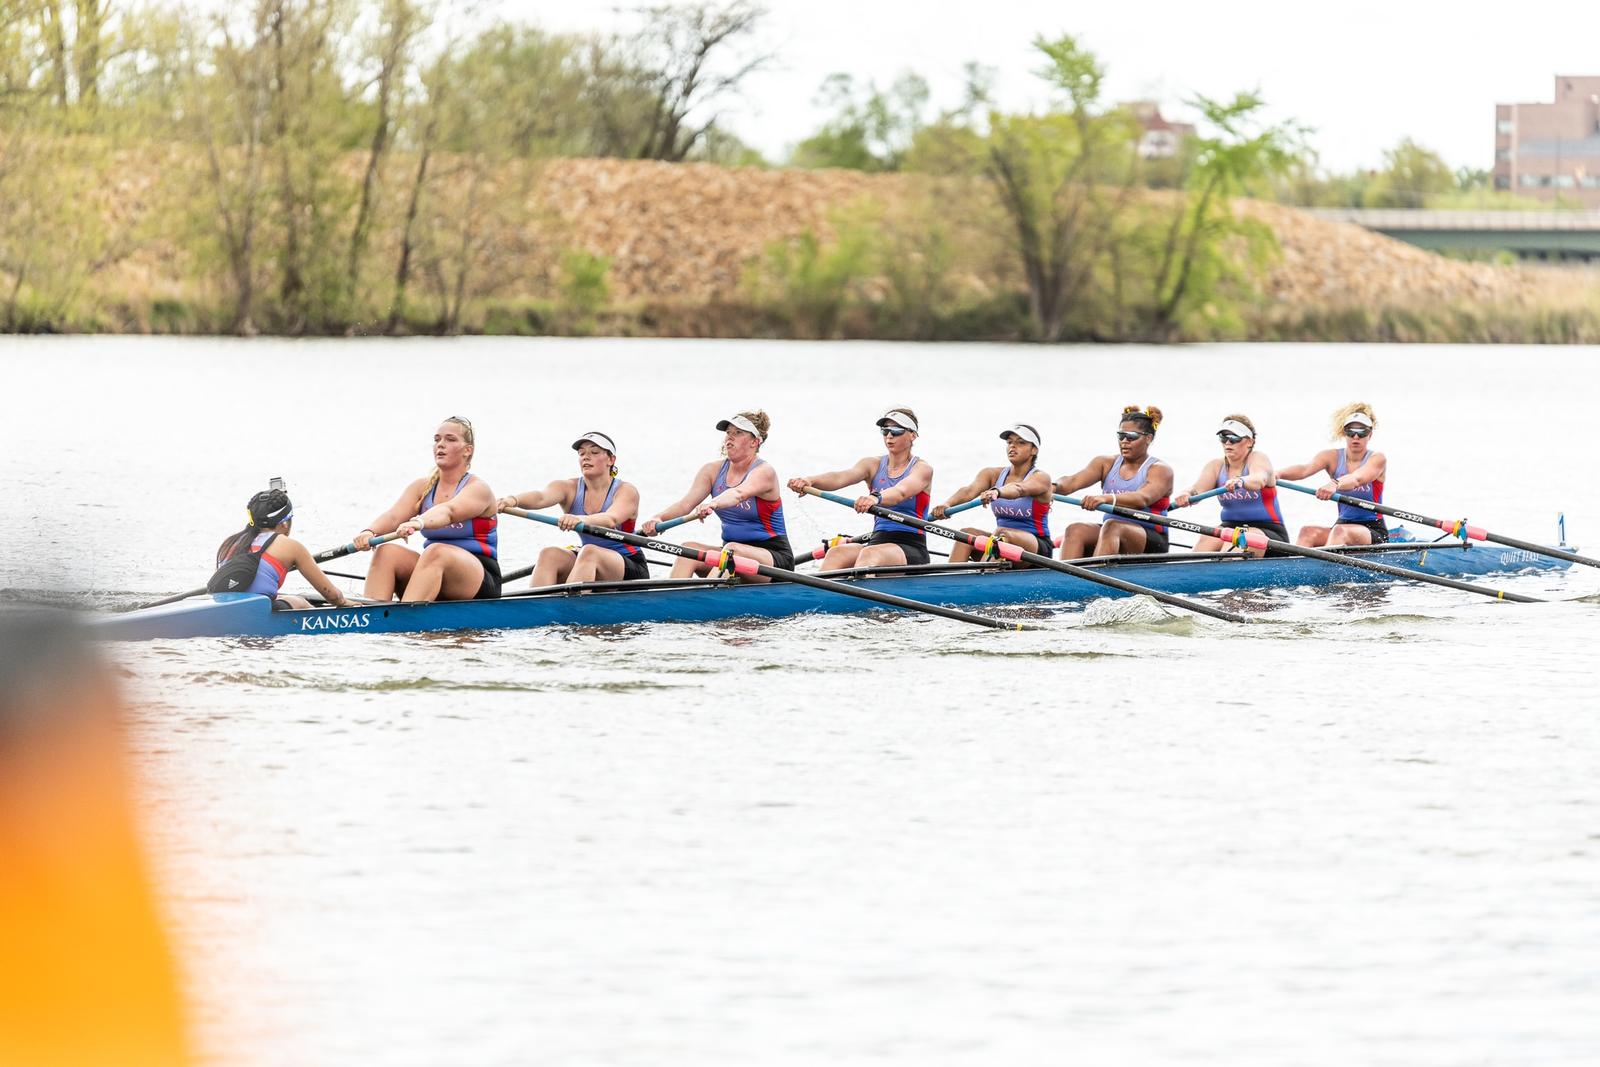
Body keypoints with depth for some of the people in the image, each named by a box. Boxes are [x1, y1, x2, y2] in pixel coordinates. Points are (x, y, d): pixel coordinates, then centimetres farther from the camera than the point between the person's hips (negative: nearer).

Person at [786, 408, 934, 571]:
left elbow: (901, 492, -24)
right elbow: (841, 477, -7)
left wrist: (876, 498, -47)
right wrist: (810, 481, -30)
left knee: (870, 554, -36)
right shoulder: (873, 465, 13)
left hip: (912, 549, -4)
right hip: (878, 541, 4)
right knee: (836, 553, -27)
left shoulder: (922, 469, -1)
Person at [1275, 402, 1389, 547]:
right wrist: (1278, 474, -39)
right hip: (1342, 525, 4)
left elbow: (1358, 479, -29)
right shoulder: (1333, 457, 4)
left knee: (1340, 531, -36)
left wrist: (1335, 484, -52)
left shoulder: (1377, 459, -6)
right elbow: (1305, 469, -16)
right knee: (1307, 532, -26)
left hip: (1375, 532, -4)